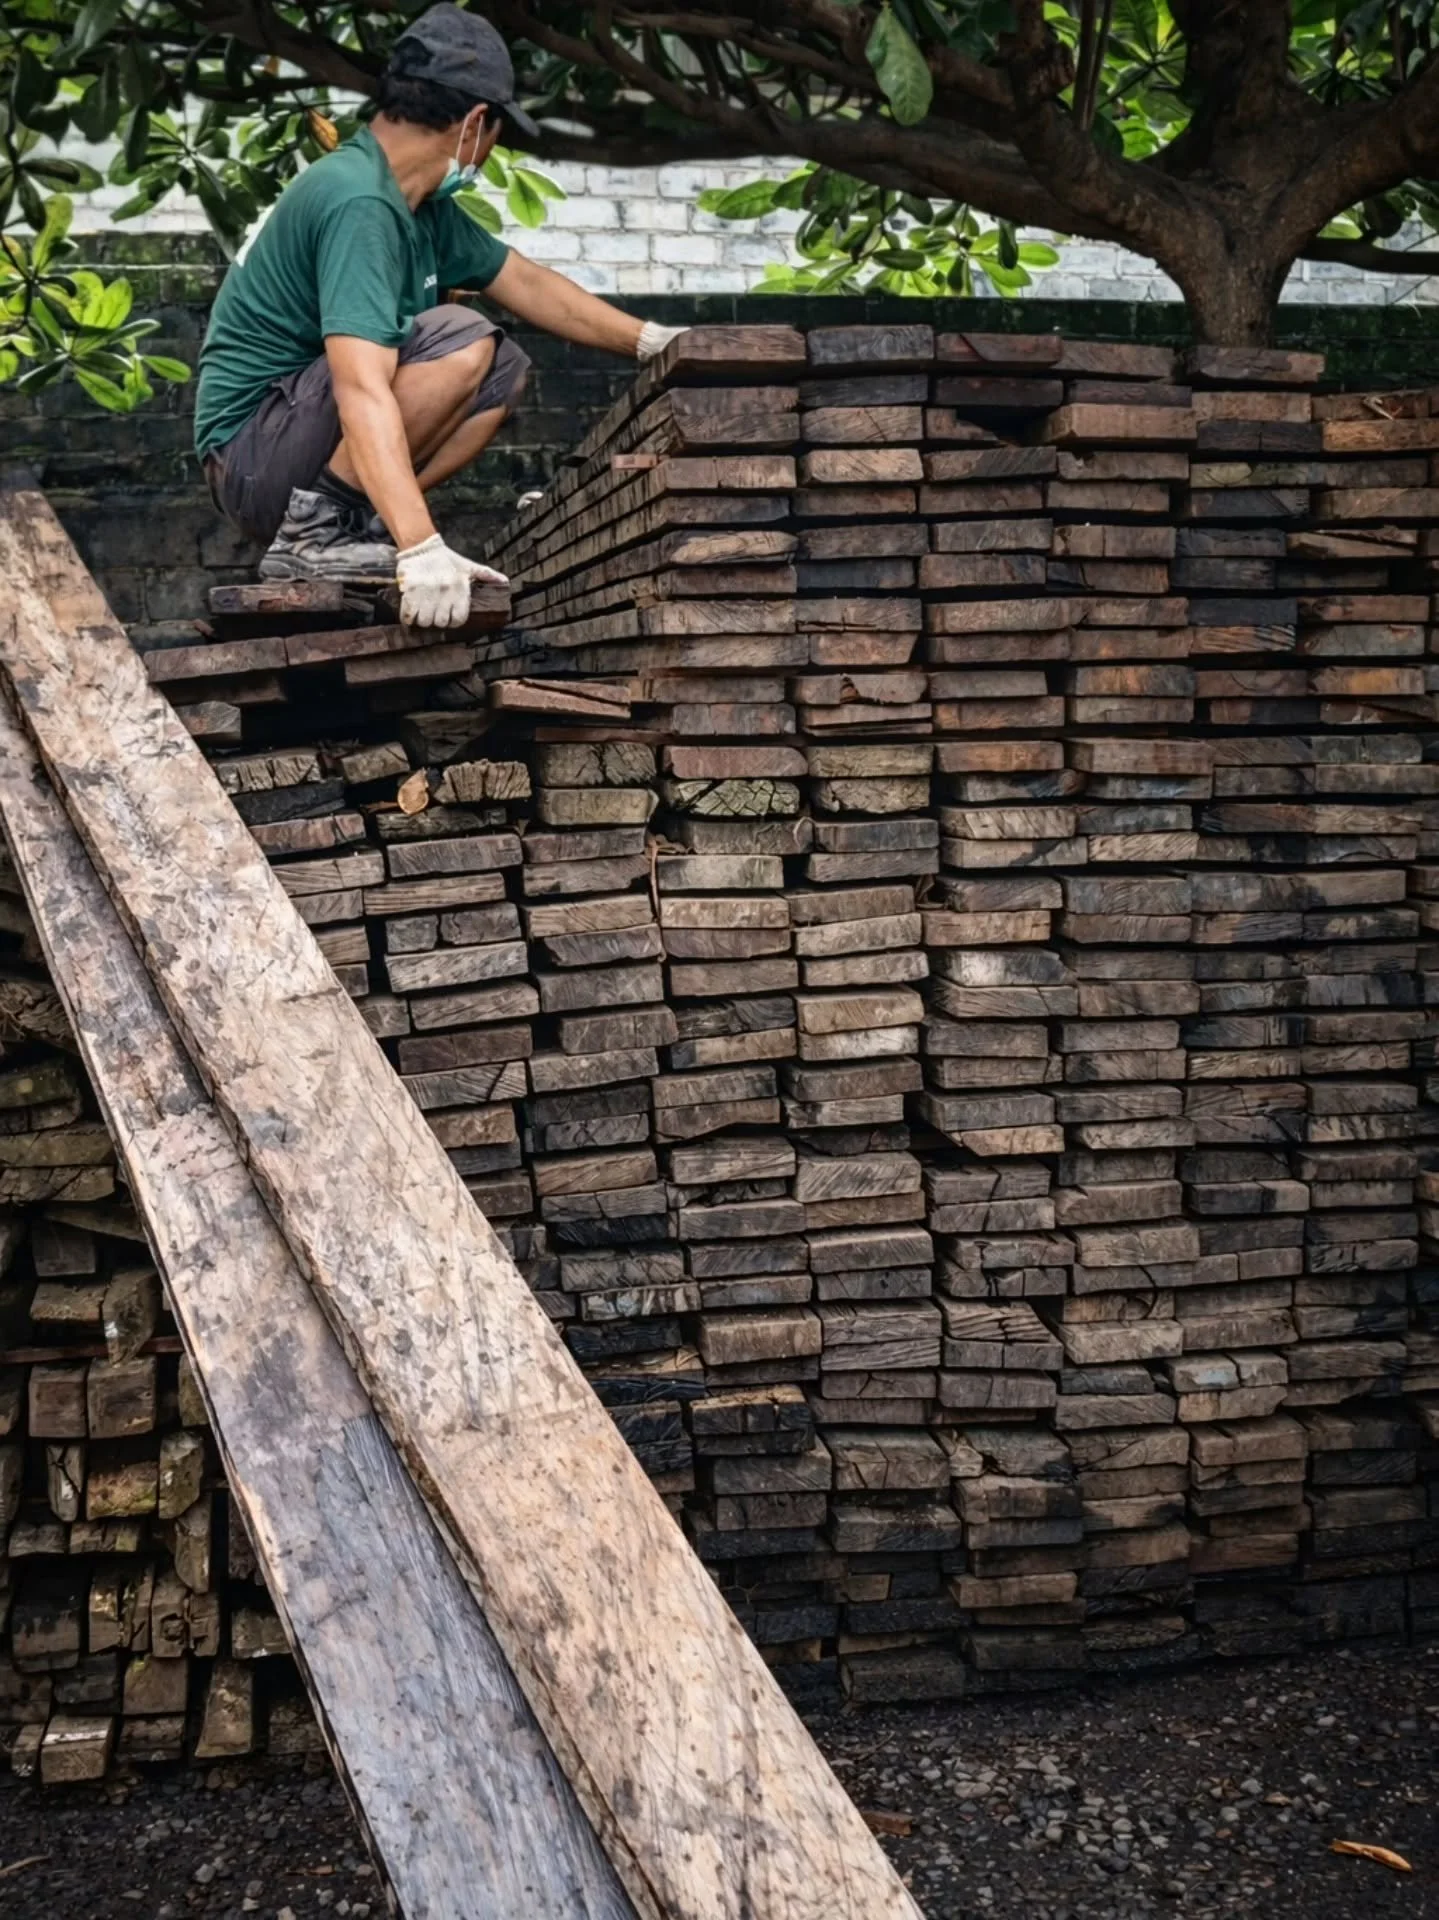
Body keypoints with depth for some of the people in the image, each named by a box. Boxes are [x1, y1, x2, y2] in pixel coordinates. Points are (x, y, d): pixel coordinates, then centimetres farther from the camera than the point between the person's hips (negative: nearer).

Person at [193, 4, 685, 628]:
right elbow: (364, 392, -34)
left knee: (504, 369, 8)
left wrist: (651, 341, 20)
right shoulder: (360, 204, -23)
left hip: (305, 434, 10)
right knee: (459, 343, -23)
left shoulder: (423, 204, 6)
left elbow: (528, 283, 21)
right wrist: (423, 550, -42)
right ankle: (315, 528, -16)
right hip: (254, 456, -10)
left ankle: (359, 521, 0)